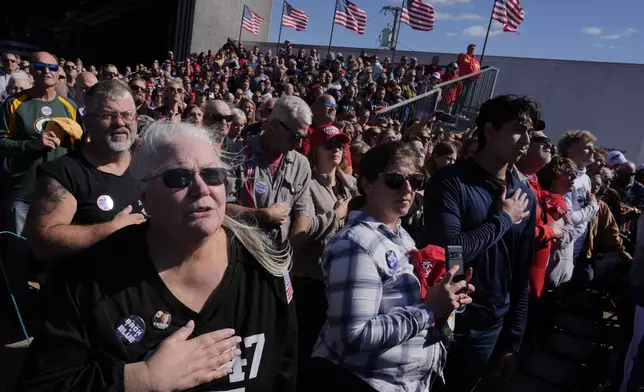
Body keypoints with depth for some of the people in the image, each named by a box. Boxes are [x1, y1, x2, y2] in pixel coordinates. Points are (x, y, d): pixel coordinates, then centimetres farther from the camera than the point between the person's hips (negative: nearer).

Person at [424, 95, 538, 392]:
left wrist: (514, 340, 9)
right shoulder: (450, 181, -13)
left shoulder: (525, 198, 3)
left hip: (488, 329, 4)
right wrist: (503, 218, -14)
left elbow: (521, 275, 7)